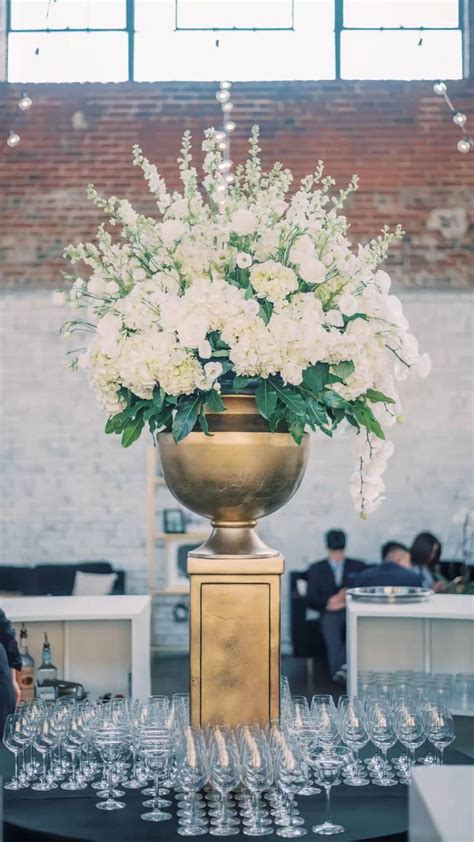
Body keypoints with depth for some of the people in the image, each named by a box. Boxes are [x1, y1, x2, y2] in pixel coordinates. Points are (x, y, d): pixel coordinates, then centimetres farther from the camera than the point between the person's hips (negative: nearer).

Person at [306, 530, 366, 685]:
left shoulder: (358, 566, 21)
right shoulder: (316, 569, 20)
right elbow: (311, 598, 10)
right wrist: (329, 601, -9)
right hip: (329, 612, 0)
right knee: (329, 622, -37)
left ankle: (341, 667, -51)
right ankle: (339, 668, -50)